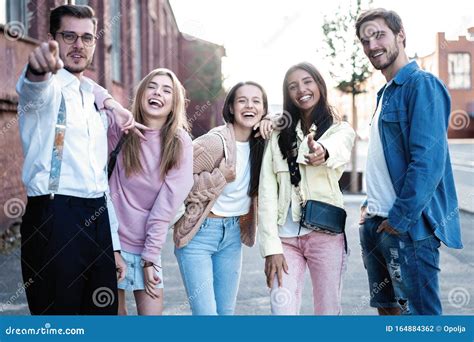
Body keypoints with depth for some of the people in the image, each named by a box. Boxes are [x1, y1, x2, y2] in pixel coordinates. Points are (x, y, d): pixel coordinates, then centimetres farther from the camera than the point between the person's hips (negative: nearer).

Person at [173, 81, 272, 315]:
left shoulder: (260, 142, 1)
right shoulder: (215, 142, -17)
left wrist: (271, 125, -3)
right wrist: (220, 177, -20)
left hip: (233, 233, 6)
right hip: (199, 233, -6)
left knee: (227, 311, 11)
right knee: (205, 312, -9)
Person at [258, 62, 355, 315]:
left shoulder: (341, 130, 4)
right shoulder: (279, 135, 10)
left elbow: (336, 149, -22)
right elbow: (267, 192, 2)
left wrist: (322, 151, -47)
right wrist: (271, 246, -8)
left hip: (325, 234, -1)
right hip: (285, 237, 2)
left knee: (328, 311, 4)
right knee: (282, 311, -6)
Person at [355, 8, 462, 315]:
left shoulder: (421, 84, -11)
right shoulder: (386, 92, 17)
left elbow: (429, 159, -20)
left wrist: (401, 219, -20)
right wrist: (371, 206, 12)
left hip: (408, 226, -9)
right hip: (376, 223, 10)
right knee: (386, 308, 17)